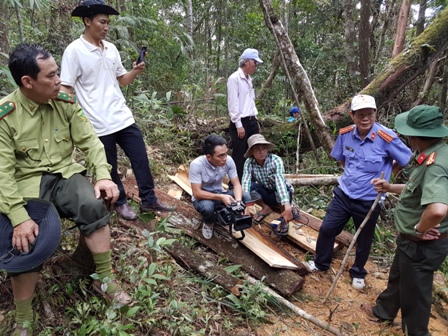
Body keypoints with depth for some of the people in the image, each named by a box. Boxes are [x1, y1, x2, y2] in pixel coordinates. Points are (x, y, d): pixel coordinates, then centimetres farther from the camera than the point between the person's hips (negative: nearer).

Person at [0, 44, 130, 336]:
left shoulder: (66, 102, -2)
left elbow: (90, 141, -2)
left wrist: (103, 175, -19)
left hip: (65, 175, 2)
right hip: (26, 184, -1)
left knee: (94, 205, -28)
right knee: (26, 243, -16)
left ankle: (105, 279, -10)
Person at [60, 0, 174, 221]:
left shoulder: (111, 48, 10)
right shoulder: (74, 51, -9)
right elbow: (65, 90, -10)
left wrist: (135, 72, -2)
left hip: (123, 118, 6)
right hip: (99, 125, -6)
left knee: (141, 159, 9)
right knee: (109, 168, 9)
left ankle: (149, 200, 23)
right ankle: (120, 203, 29)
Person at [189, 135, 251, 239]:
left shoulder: (228, 160, -17)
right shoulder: (196, 164, -28)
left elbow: (236, 184, -13)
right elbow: (197, 193, -27)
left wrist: (238, 202, -32)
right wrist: (221, 197, -36)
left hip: (220, 195, 4)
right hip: (203, 198, -3)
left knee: (246, 197, -21)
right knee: (207, 207, -39)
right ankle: (208, 222, -1)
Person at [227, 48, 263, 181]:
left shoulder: (249, 79, 16)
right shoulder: (234, 78, -11)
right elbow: (233, 104, -16)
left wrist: (255, 121, 17)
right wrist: (239, 125, -19)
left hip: (251, 121, 9)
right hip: (240, 123, -9)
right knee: (239, 156, -3)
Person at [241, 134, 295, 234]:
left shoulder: (276, 160, -26)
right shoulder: (249, 163, -18)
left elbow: (280, 181, -41)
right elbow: (245, 182, -31)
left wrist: (288, 207, -53)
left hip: (280, 194, -2)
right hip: (265, 194, 3)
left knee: (280, 186, -36)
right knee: (249, 186, -26)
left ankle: (283, 218, -11)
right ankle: (266, 208, 2)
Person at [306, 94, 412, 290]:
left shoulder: (386, 138, -21)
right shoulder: (345, 134, -7)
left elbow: (406, 160, -5)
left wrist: (382, 174, 3)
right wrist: (353, 173, 7)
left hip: (369, 201, -3)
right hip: (343, 194, 3)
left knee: (363, 240, 16)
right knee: (327, 229, 9)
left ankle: (358, 273, 42)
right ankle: (320, 263, 35)